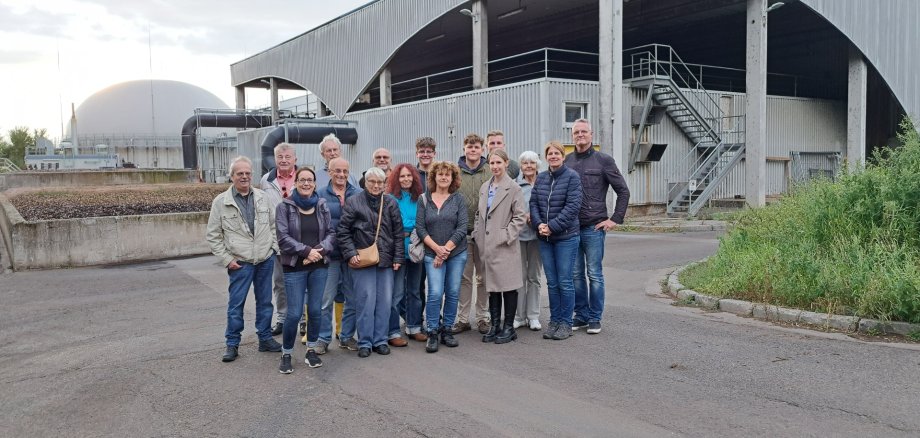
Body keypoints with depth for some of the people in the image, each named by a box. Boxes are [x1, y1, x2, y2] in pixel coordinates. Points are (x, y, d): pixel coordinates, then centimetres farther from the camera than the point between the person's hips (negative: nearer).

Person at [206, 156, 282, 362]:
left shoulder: (262, 197, 5)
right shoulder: (221, 202, -4)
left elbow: (273, 224, 14)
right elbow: (213, 235, -2)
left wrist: (274, 247, 4)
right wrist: (226, 259, -7)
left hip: (266, 260, 3)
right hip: (240, 263, -3)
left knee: (265, 302, 12)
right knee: (235, 304, 2)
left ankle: (265, 338, 24)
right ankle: (232, 344, 15)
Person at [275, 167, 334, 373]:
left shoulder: (322, 205, 6)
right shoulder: (285, 207, -4)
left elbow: (331, 232, 5)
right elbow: (283, 237, -11)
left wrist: (320, 249, -12)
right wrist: (306, 251, -18)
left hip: (319, 266, 3)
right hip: (295, 267, -3)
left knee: (315, 310, 8)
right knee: (295, 313, -5)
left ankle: (311, 350, 24)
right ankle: (286, 354, 13)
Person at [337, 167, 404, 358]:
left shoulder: (391, 203, 9)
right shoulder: (353, 202, 1)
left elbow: (398, 233, 10)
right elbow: (343, 231, 0)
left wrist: (398, 257, 5)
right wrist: (351, 254, -9)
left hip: (386, 260, 3)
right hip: (362, 261, -3)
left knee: (384, 302, 6)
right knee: (365, 301, -3)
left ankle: (380, 340, 18)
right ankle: (364, 342, 9)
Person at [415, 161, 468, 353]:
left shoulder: (458, 199, 2)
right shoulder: (424, 199, 4)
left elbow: (462, 228, -5)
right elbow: (420, 227, -1)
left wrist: (446, 249, -11)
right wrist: (436, 248, -11)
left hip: (457, 253, 1)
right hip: (432, 253, -1)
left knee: (453, 293, 5)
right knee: (435, 293, -10)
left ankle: (447, 330, 19)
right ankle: (432, 333, 1)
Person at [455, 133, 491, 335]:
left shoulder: (490, 172, 0)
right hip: (461, 231, 0)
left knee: (483, 276, 8)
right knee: (464, 276, 7)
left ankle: (482, 317, 19)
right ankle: (463, 318, 15)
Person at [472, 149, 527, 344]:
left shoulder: (513, 189, -6)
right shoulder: (484, 187, 13)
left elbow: (520, 218, -9)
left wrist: (506, 236, -15)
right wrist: (476, 233, 8)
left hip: (505, 247, -6)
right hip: (486, 246, 6)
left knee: (508, 286, 1)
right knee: (492, 286, 12)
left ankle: (509, 328, 11)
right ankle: (495, 326, 21)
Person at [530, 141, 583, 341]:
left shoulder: (571, 176, -6)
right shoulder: (541, 178, 10)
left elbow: (573, 206, -13)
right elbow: (533, 203, 7)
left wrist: (552, 226, -17)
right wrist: (539, 224, -10)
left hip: (566, 237, -5)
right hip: (545, 238, 5)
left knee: (565, 282, 0)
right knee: (552, 282, 10)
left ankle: (566, 323, 11)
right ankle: (554, 321, 19)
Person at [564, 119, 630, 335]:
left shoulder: (603, 160, -1)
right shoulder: (566, 161, 9)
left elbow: (623, 191, 2)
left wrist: (615, 219, -4)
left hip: (594, 227, -4)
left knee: (595, 274, 1)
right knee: (576, 274, 9)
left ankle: (595, 318, 9)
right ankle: (581, 315, 19)